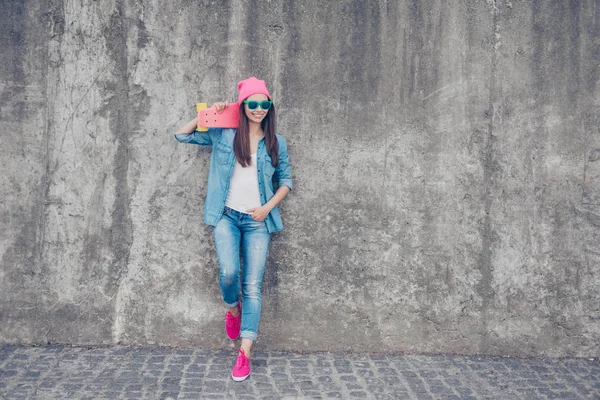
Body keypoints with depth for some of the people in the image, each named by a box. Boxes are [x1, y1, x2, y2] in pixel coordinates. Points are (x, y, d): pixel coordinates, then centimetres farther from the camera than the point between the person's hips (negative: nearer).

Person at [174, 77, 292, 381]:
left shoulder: (276, 143, 7)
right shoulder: (223, 134, 5)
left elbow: (285, 181, 12)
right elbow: (182, 135, 9)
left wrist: (268, 207, -3)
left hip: (257, 220, 1)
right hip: (227, 216, -1)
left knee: (253, 286, -4)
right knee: (229, 272, -22)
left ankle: (245, 353, 1)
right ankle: (232, 308, 14)